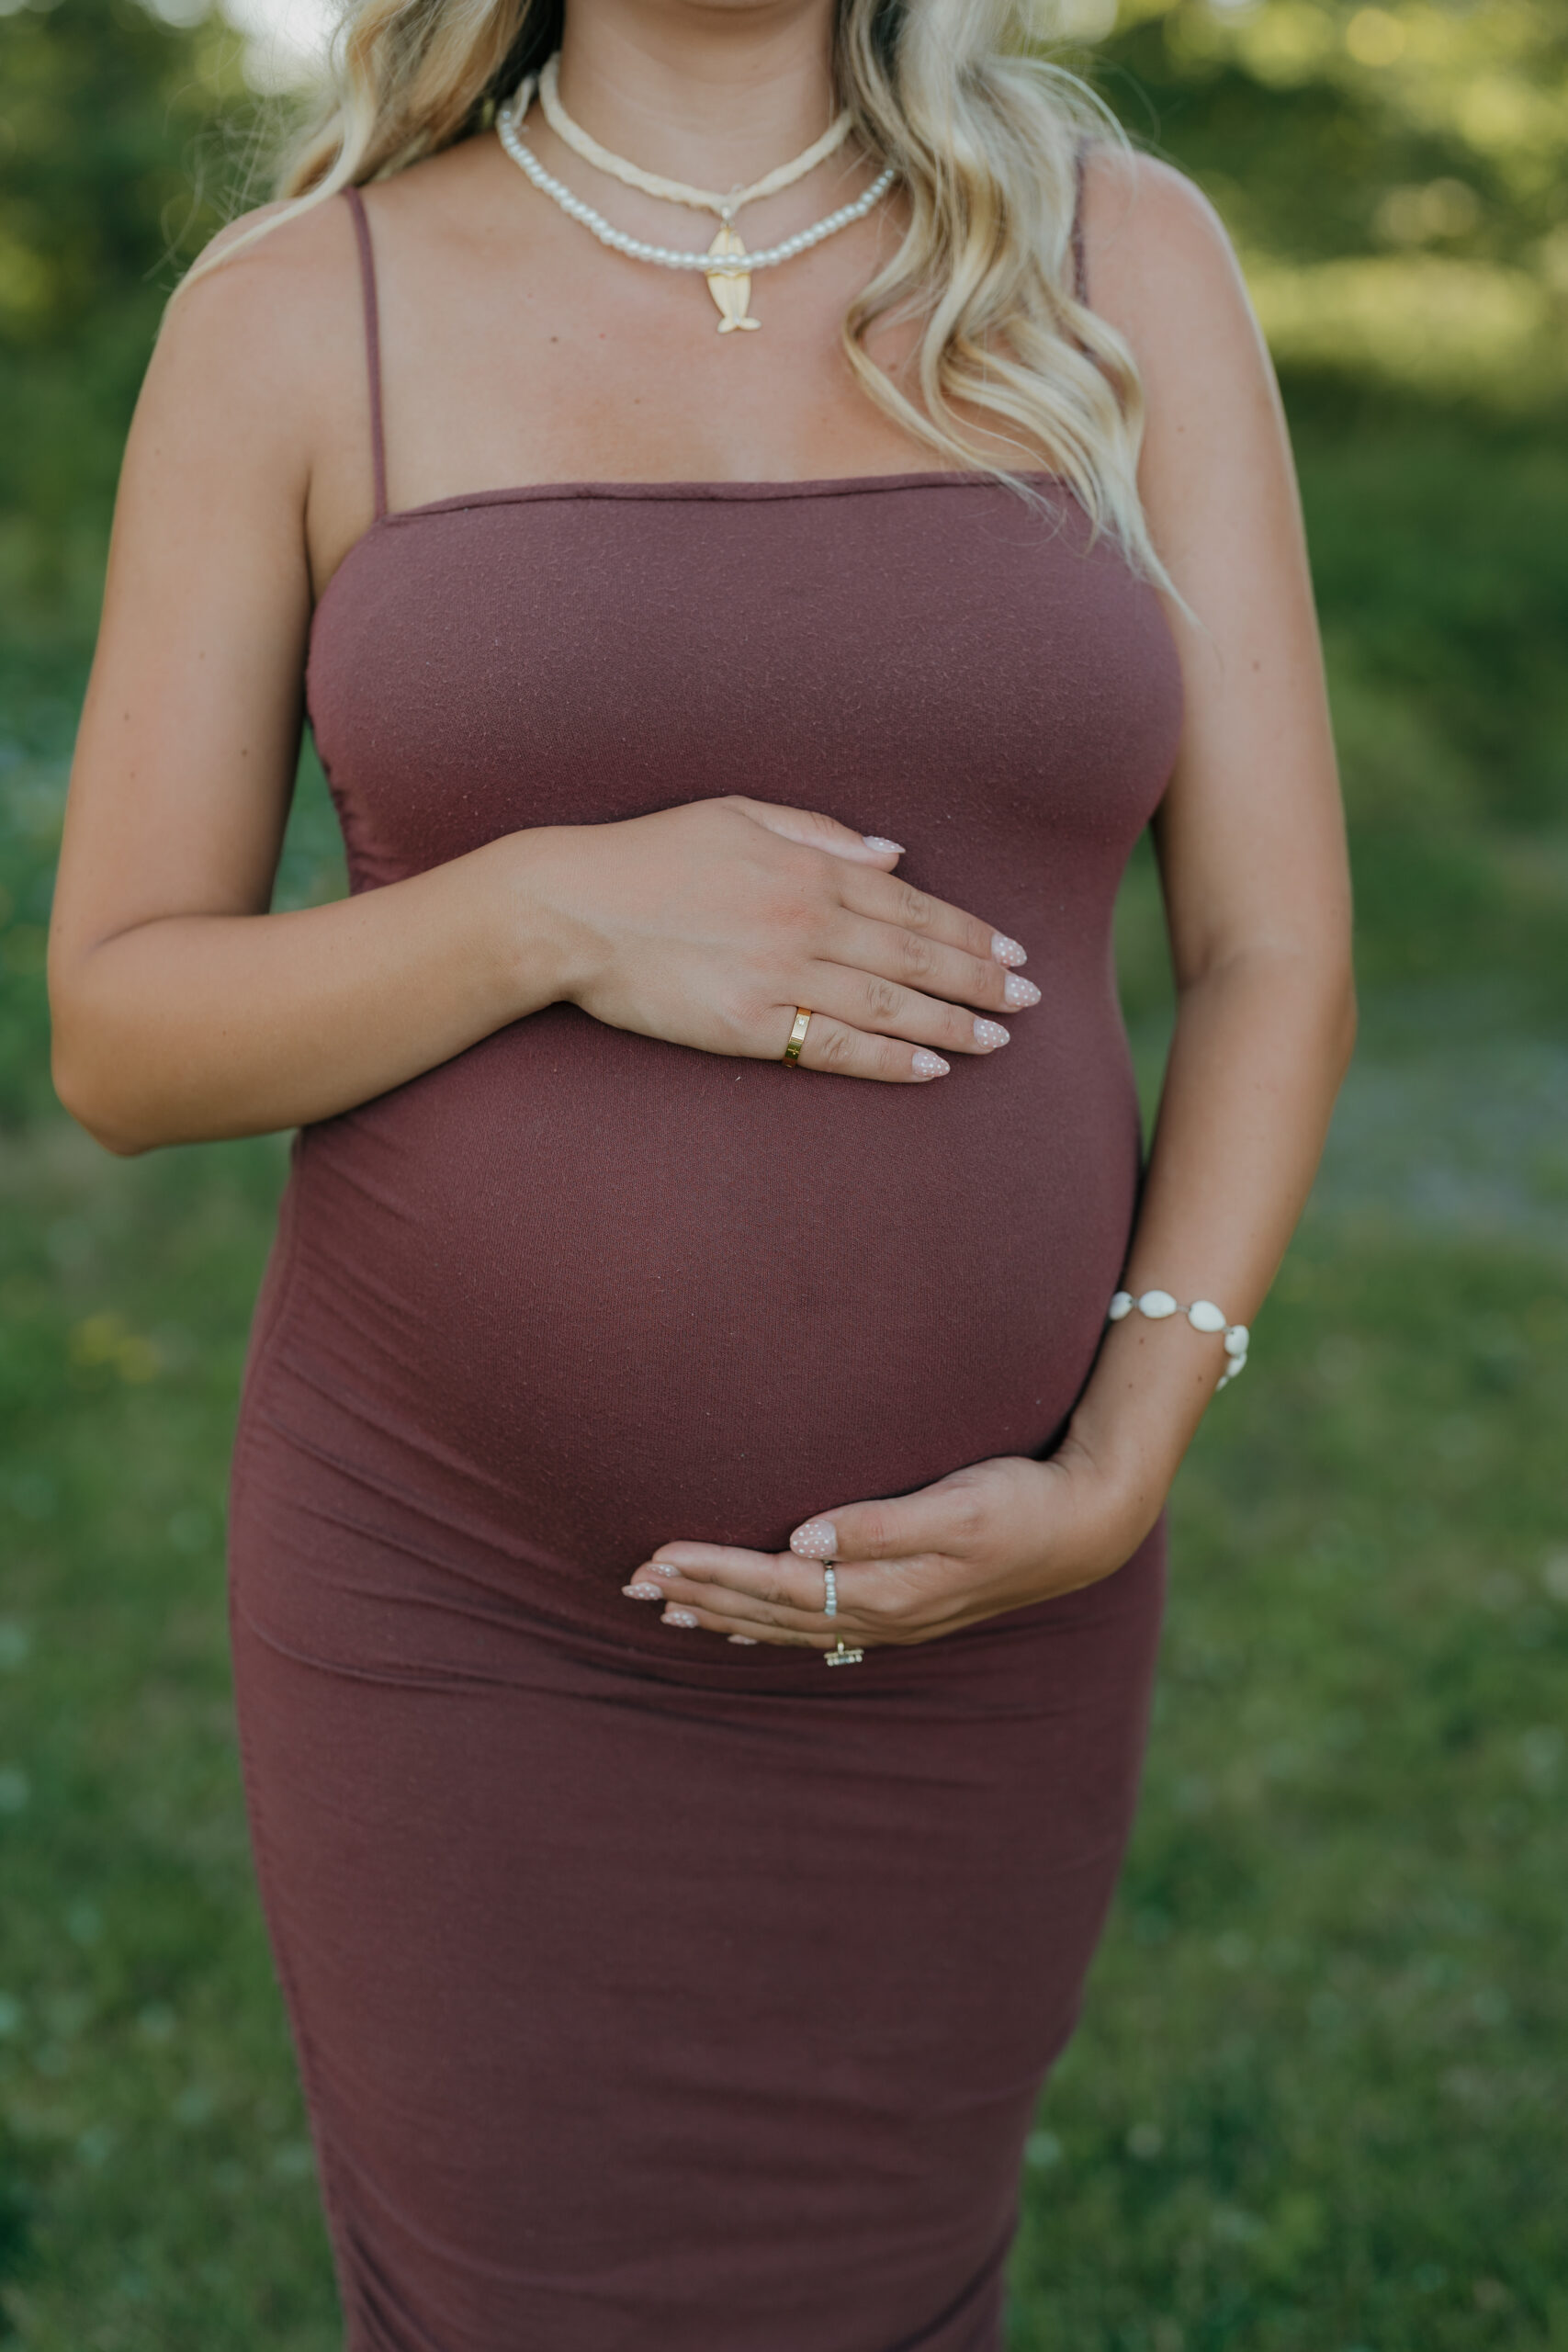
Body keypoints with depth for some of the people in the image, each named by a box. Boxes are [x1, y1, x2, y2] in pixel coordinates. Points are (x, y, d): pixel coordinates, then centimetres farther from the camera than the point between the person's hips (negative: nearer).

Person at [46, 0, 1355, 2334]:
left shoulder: (1128, 261, -1)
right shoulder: (290, 314, -4)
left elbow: (1275, 956, -2)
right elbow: (122, 1042, -4)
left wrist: (1110, 1489, -16)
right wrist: (558, 914, -23)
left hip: (946, 1617, 2)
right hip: (458, 1596, -1)